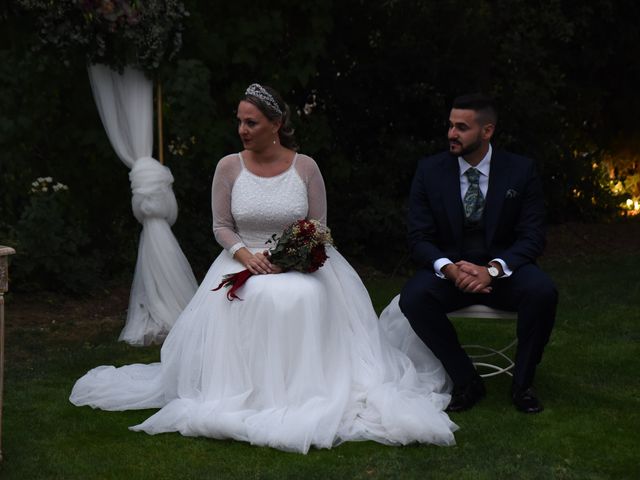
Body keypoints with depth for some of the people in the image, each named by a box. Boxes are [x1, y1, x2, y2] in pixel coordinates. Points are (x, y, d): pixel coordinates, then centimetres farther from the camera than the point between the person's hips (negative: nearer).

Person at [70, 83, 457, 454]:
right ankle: (248, 388, -20)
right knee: (254, 301, -34)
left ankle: (305, 386, -21)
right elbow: (222, 227, 2)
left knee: (306, 299, -34)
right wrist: (245, 254, -18)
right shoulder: (229, 167, -1)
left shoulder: (306, 167, -3)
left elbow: (319, 227, 2)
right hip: (247, 261, 0)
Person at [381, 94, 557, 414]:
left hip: (503, 270, -1)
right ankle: (466, 382, -14)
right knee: (413, 298, -30)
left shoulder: (521, 171, -3)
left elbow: (532, 237, -6)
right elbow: (419, 238, -3)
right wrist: (449, 268, -26)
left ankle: (522, 383, -10)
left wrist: (493, 269, -26)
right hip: (449, 266, 1)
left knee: (543, 291, -32)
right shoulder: (430, 171, -1)